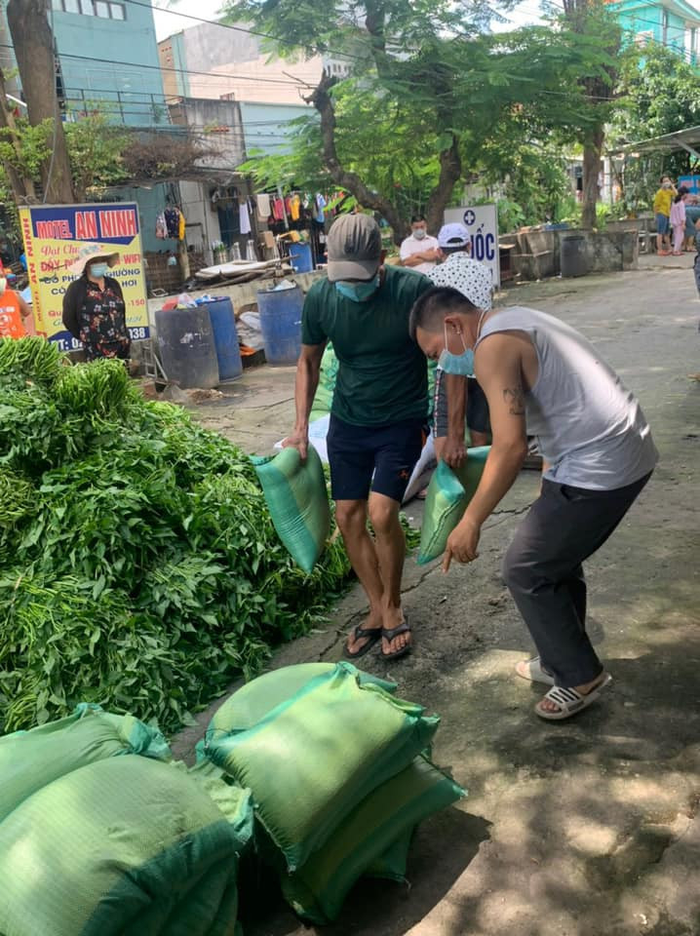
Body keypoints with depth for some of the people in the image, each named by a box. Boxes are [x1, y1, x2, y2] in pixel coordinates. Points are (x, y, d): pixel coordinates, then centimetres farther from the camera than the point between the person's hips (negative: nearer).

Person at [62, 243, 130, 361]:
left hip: (123, 347, 6)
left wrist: (124, 336, 15)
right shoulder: (76, 288, -7)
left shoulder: (113, 284, 10)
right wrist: (85, 337, 2)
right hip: (97, 351, -6)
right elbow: (68, 319, -3)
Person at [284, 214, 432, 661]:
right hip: (348, 422, 4)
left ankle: (392, 606, 10)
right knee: (349, 516, 5)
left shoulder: (414, 290, -21)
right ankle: (379, 610, 23)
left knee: (381, 513, -15)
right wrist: (301, 426, 0)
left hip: (402, 421, -4)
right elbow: (309, 361, 6)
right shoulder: (320, 298, -10)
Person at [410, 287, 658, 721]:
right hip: (629, 448, 10)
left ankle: (580, 677, 17)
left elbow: (511, 447, -22)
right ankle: (560, 660, 38)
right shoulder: (516, 321, 16)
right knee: (557, 558, 23)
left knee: (526, 570, 3)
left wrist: (470, 523, -16)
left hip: (597, 469, -10)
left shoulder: (493, 347, -15)